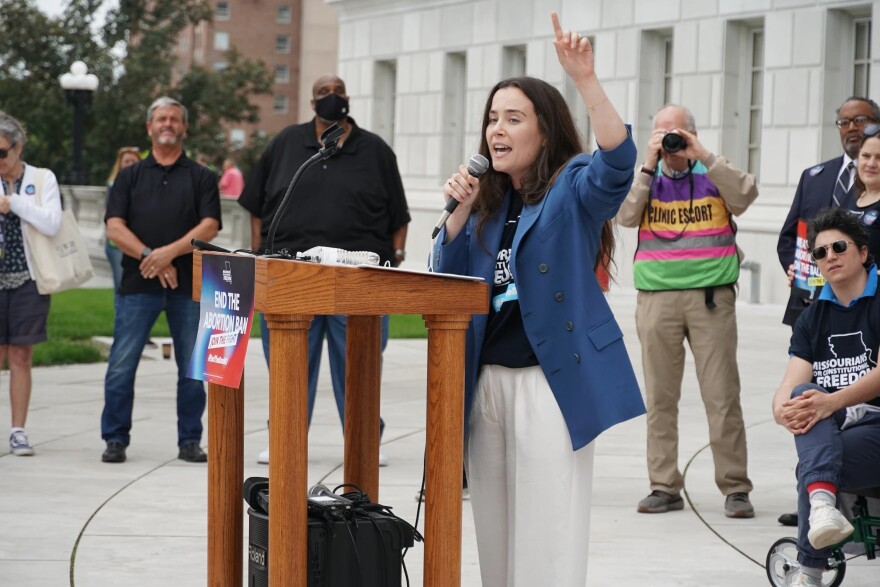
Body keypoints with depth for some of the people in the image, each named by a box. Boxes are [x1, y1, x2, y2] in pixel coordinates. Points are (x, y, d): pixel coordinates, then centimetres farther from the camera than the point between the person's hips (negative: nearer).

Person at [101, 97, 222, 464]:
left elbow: (210, 226, -2)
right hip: (138, 283, 0)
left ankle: (190, 441, 12)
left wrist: (170, 252, -15)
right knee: (121, 366, -4)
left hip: (188, 284, 0)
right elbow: (114, 227, 2)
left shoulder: (201, 178, 11)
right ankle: (115, 440, 5)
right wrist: (149, 258, -12)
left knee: (193, 368, 3)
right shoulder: (130, 177, 13)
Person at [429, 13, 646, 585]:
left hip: (551, 382, -7)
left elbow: (618, 161, -26)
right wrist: (459, 212, -5)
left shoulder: (573, 189, -5)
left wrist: (586, 80, -38)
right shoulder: (488, 202, 14)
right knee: (496, 536, 13)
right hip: (486, 381, 7)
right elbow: (447, 280, 10)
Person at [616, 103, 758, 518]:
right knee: (660, 397, 3)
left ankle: (735, 487, 1)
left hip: (712, 296, -2)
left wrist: (704, 157, -12)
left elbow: (745, 196, -11)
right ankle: (665, 487, 9)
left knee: (722, 395, -3)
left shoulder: (714, 174, 8)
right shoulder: (646, 177, 12)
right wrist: (649, 165, -8)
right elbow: (626, 216, -3)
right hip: (657, 295, 2)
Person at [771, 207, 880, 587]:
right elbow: (791, 385, 3)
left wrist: (834, 401, -34)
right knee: (803, 397, -32)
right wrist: (782, 408, -23)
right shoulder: (813, 318, 17)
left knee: (811, 465, -34)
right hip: (828, 429, 4)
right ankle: (823, 504, -55)